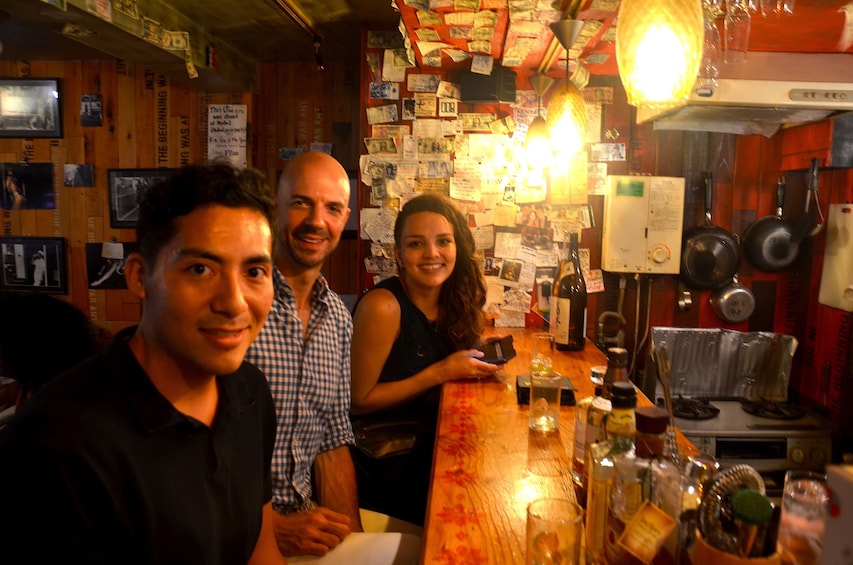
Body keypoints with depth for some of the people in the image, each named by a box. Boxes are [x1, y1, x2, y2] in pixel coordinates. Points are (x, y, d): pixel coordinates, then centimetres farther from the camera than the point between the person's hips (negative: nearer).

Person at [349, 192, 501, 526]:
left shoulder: (456, 302, 0)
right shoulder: (382, 307, -20)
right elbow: (358, 401, -17)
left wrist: (477, 362, -9)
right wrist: (441, 372, -20)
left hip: (431, 445, 7)